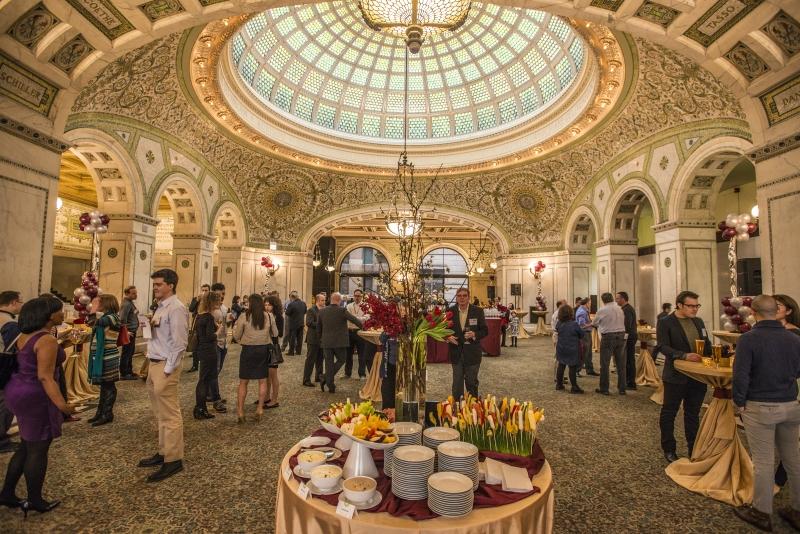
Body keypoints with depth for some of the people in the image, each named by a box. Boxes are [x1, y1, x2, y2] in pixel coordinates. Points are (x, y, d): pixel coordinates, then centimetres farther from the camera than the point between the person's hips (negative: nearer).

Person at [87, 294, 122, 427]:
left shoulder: (112, 317, -14)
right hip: (101, 357, 9)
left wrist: (94, 310, -14)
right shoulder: (104, 318, 16)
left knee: (108, 386, 1)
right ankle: (100, 412, 27)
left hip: (107, 358, -9)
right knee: (104, 385, 17)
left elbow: (99, 321, -29)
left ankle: (107, 414, 9)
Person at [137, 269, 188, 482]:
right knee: (160, 415, 18)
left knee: (170, 416, -1)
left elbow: (179, 343, -19)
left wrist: (168, 369, -18)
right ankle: (163, 452, 31)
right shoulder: (161, 307, 14)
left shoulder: (176, 308, -16)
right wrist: (152, 365, 10)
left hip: (165, 367, -10)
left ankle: (173, 460, 9)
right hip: (154, 364, 10)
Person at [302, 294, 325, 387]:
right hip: (313, 339, -7)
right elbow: (309, 323, -21)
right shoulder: (311, 310, -9)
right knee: (310, 360, -2)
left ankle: (319, 376, 28)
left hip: (322, 338, 7)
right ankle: (306, 380, 4)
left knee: (320, 359, 16)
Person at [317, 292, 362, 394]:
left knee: (329, 363, 11)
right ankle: (326, 379, 2)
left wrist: (321, 339, 23)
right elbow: (355, 320, -6)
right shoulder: (342, 310, -12)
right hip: (339, 342, -4)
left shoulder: (322, 311, 1)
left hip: (326, 342, 4)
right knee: (341, 360, 13)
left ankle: (331, 386, 15)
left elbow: (318, 327, 9)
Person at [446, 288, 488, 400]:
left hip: (472, 354, -1)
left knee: (472, 382, 11)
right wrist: (448, 337, -13)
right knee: (457, 382, 11)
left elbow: (485, 330, -2)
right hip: (456, 353, 1)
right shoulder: (450, 311, 1)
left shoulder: (478, 311, -3)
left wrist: (475, 334, -21)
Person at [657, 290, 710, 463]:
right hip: (676, 376, -6)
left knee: (693, 414, 17)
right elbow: (663, 347, -19)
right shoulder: (665, 323, -11)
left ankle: (694, 449, 32)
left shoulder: (699, 322, 9)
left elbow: (707, 345, 15)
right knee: (669, 413, 8)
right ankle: (668, 449, 23)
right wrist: (685, 355, -30)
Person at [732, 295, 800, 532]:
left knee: (763, 462, 4)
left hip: (760, 407, -5)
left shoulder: (749, 338, -16)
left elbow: (740, 375, -19)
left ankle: (762, 513, 16)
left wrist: (739, 403, -6)